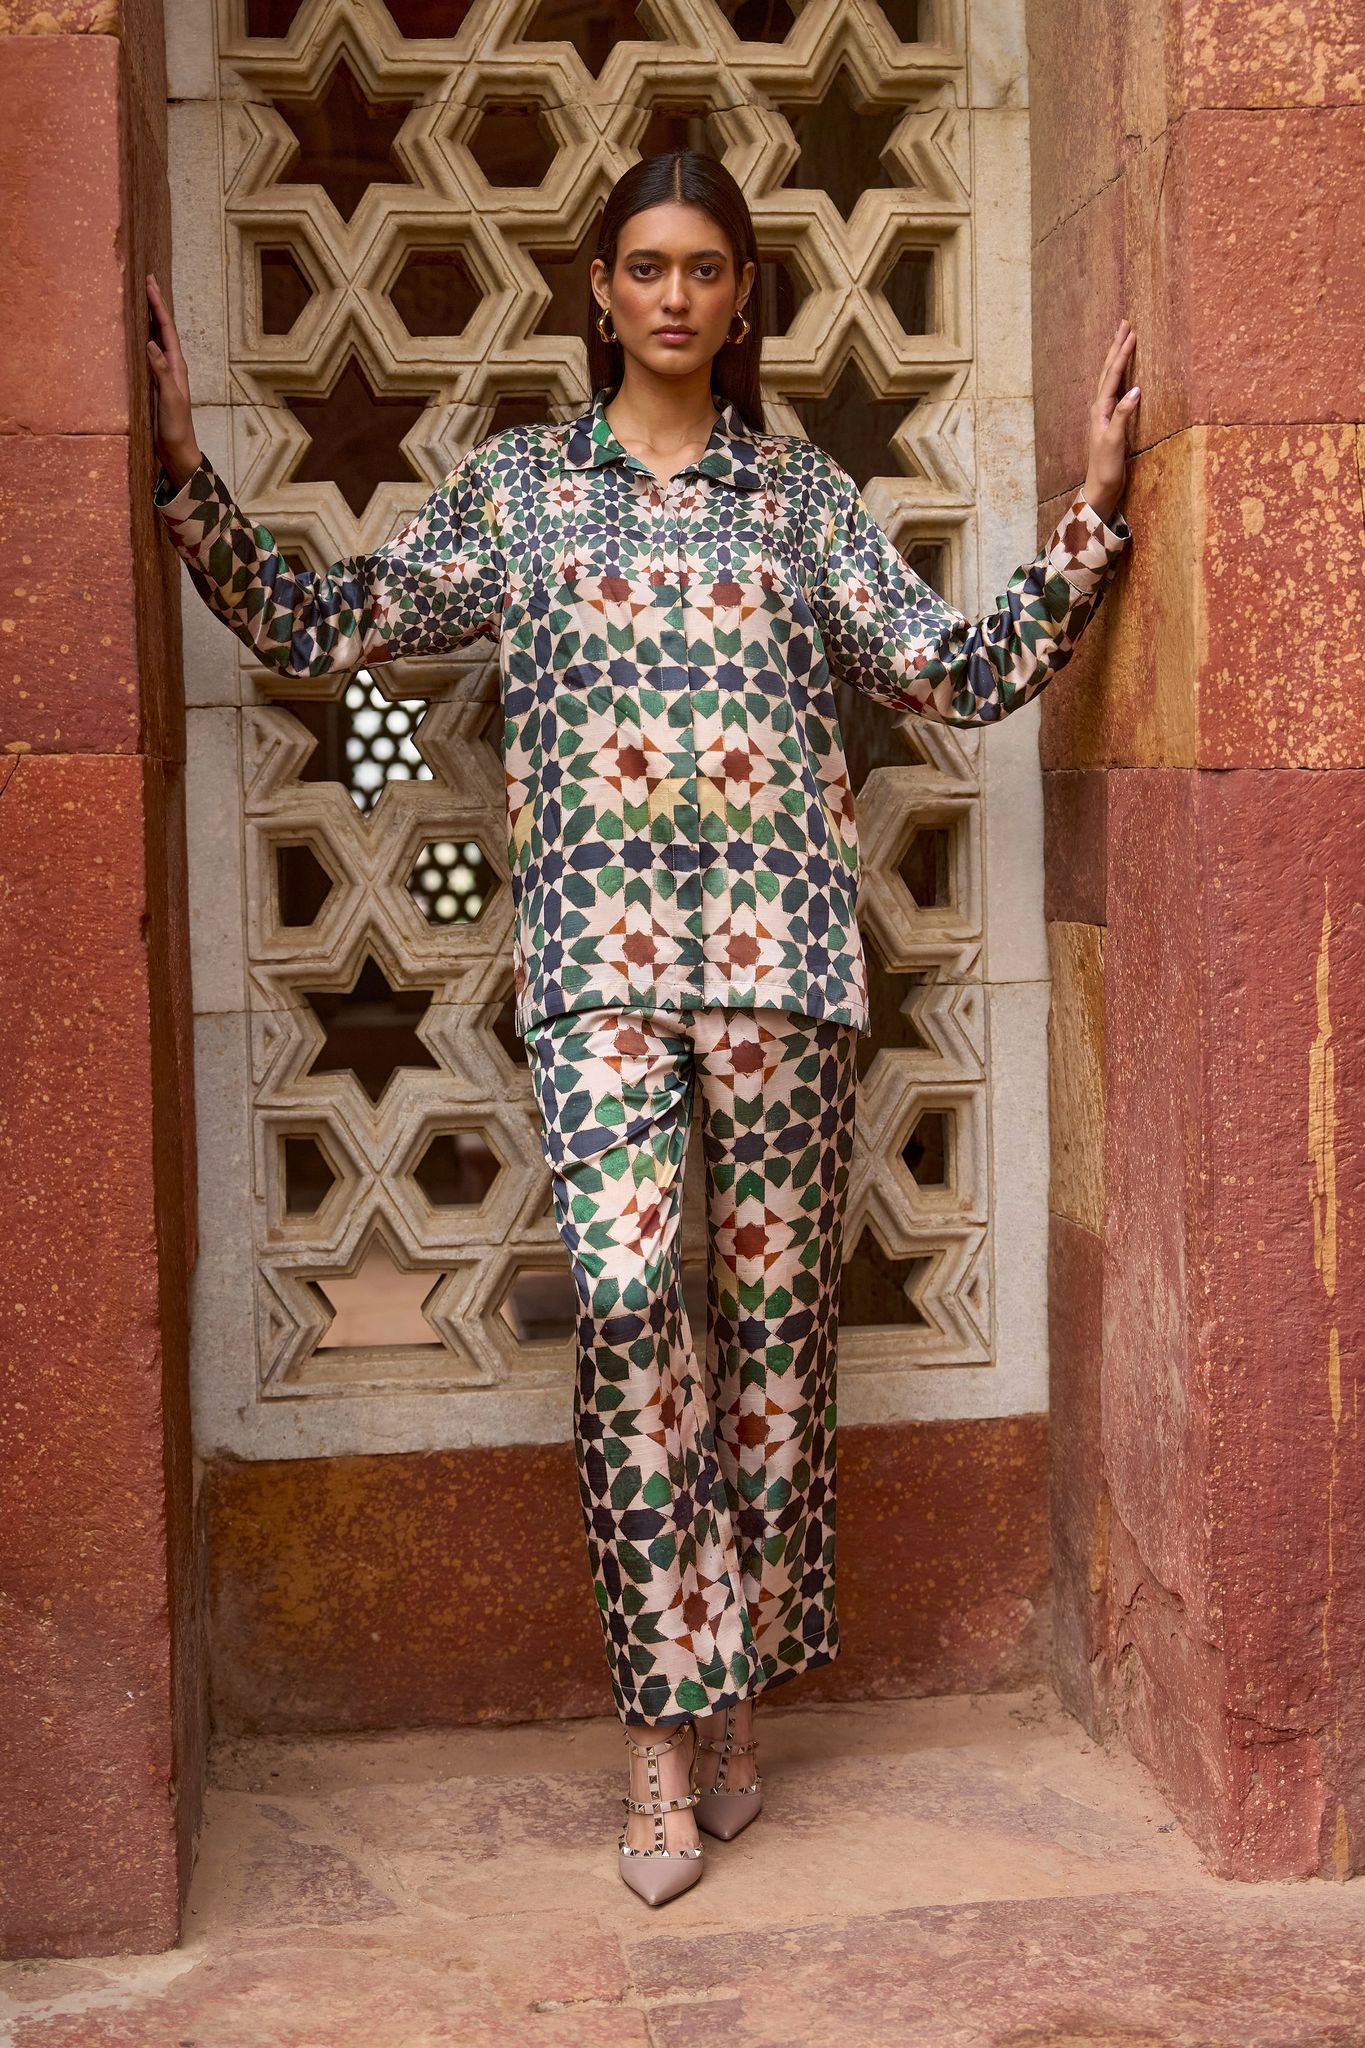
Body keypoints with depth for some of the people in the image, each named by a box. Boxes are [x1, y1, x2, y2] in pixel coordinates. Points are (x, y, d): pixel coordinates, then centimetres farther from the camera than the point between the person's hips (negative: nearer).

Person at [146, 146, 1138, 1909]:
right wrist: (181, 468, 1)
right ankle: (668, 1729, -4)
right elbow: (313, 625, 9)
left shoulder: (807, 495, 13)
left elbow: (966, 678, 8)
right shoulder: (512, 487, 12)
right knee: (622, 1288, -16)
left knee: (773, 1302, 3)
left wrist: (1087, 513, 0)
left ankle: (729, 1692, 19)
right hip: (597, 950, -1)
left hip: (779, 947, 1)